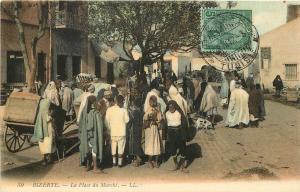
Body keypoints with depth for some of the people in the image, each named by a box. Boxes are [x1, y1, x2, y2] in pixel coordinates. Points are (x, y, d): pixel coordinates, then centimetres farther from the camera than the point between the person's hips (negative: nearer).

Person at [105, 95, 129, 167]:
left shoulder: (109, 109, -6)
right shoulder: (124, 110, -12)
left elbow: (107, 121, -2)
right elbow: (127, 120, -4)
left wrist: (110, 128, 11)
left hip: (113, 132, 2)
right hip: (121, 132, -2)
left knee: (113, 147, 16)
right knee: (121, 148, 8)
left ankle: (114, 162, 25)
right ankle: (120, 162, 12)